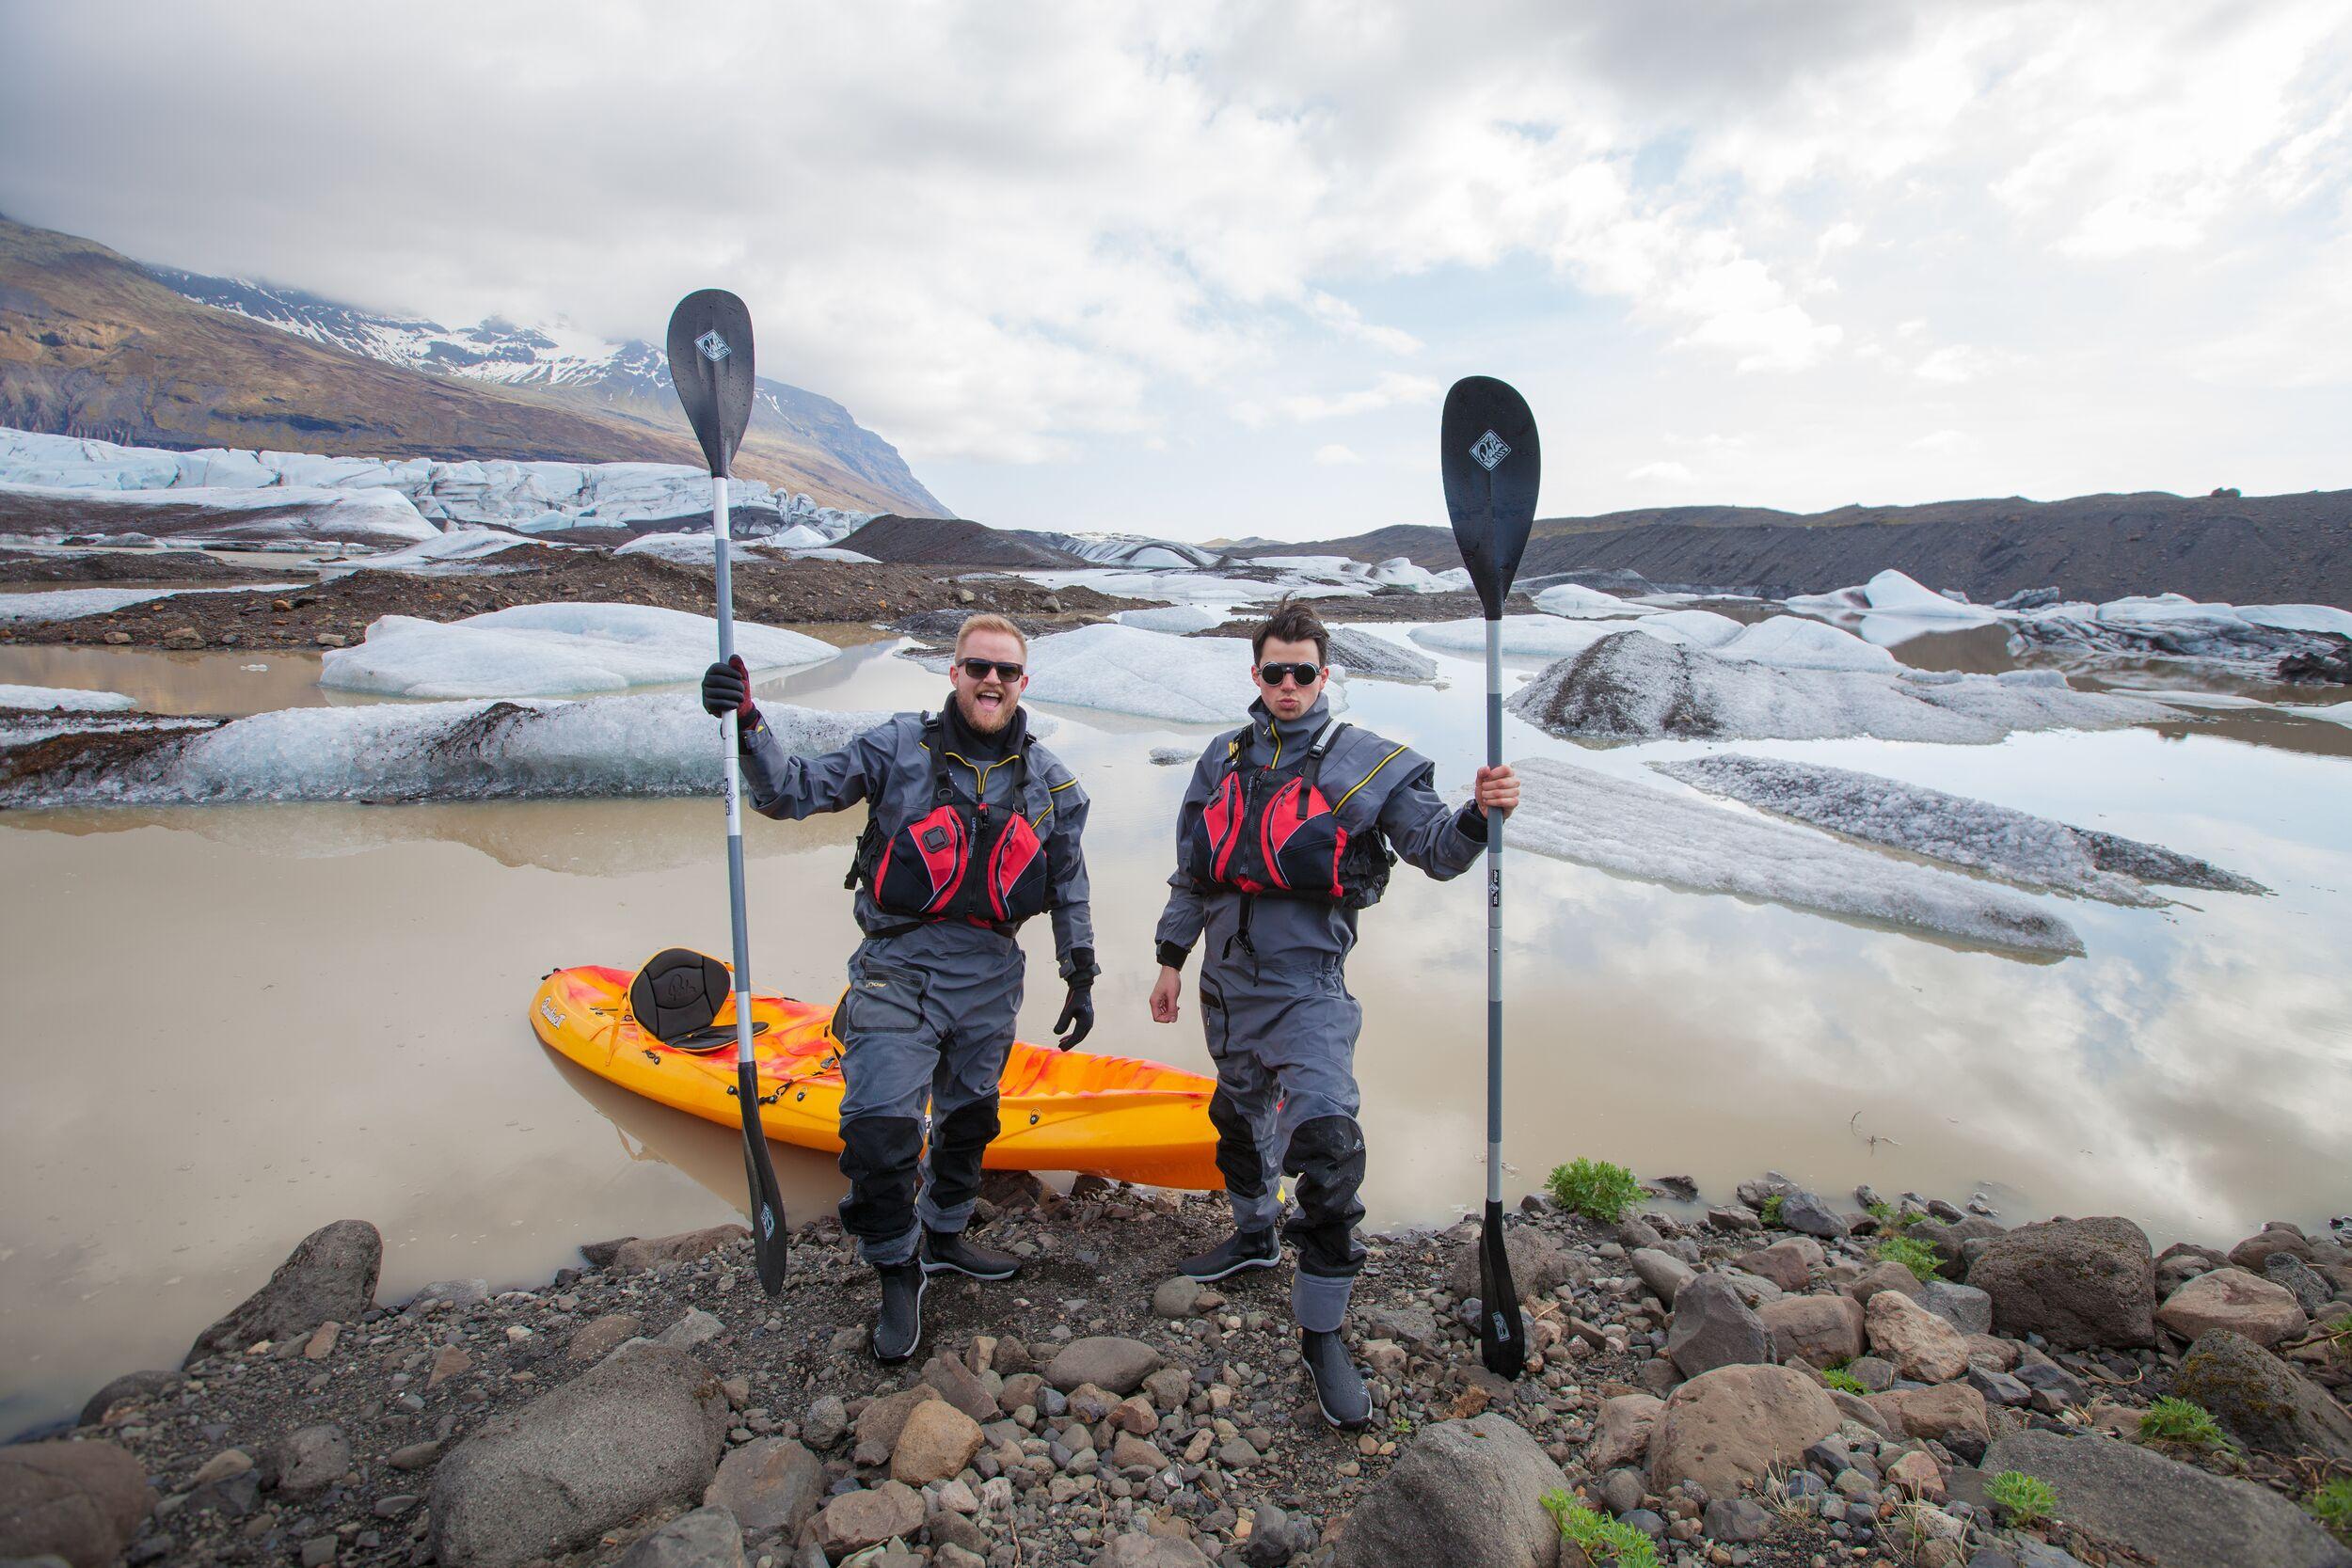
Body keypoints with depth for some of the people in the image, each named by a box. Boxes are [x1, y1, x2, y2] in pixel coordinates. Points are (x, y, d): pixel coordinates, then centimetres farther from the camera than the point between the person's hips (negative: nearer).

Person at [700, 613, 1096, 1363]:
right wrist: (748, 725, -25)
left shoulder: (1050, 781, 5)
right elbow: (793, 790, -8)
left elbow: (1068, 887, 13)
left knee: (969, 1117, 18)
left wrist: (1080, 977, 13)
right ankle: (897, 1271, 13)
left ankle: (944, 1237, 42)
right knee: (880, 1127, -11)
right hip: (899, 970, -3)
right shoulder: (899, 746, -5)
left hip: (988, 980, 4)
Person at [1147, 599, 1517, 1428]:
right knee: (1239, 1112, 22)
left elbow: (1435, 849, -7)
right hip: (1227, 978, 5)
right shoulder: (1224, 759, 9)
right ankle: (1255, 1235, 49)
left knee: (1326, 1143, -15)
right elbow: (1193, 868, 14)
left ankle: (1321, 1334, 0)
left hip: (1307, 984, -5)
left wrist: (1478, 815, -28)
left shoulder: (1367, 763, -4)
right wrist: (1171, 959, 14)